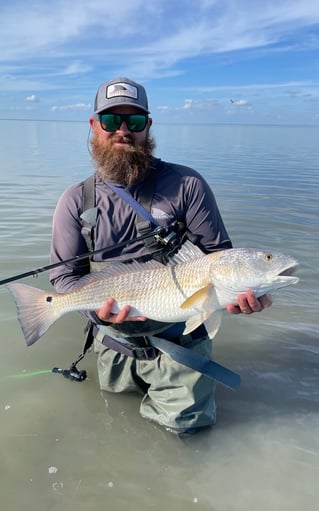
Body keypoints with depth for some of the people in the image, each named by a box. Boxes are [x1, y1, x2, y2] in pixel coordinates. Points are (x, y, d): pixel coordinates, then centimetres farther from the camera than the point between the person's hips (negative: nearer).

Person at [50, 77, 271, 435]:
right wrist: (96, 306, -25)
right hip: (114, 343, 3)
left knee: (185, 422, 1)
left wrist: (242, 290, -30)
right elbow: (63, 274, -5)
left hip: (178, 338, -2)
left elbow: (219, 255, -9)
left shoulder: (185, 185, -11)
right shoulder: (76, 201, -4)